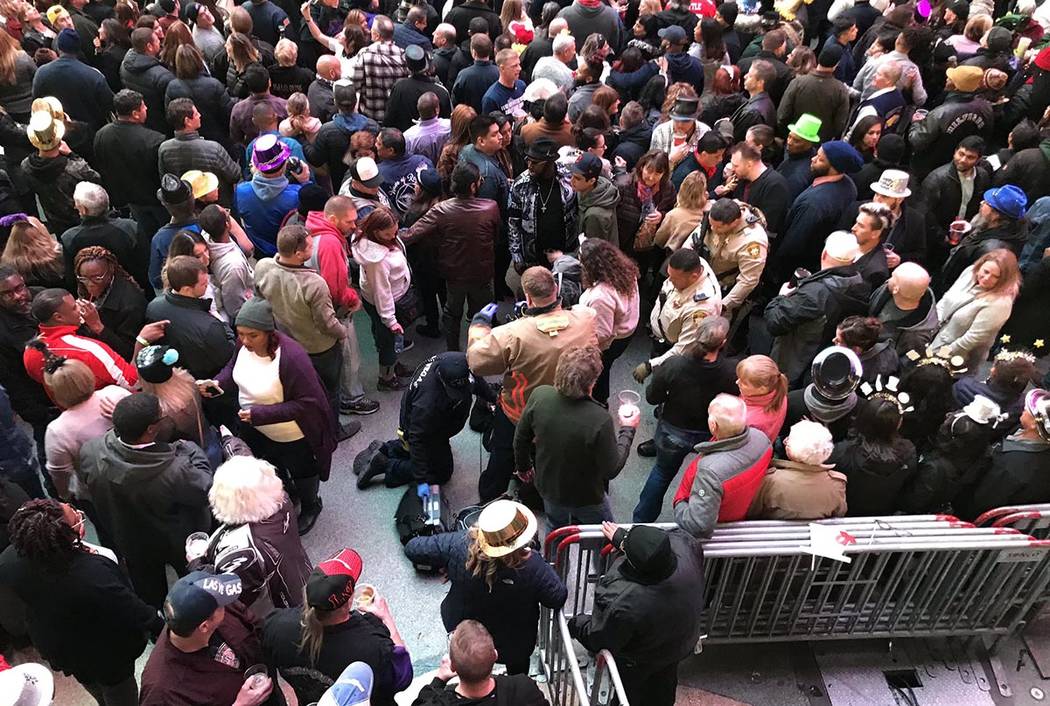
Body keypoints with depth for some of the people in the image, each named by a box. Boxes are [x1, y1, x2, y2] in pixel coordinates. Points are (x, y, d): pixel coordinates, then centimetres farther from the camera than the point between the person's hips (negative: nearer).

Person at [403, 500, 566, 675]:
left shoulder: (458, 544, -32)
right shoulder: (532, 566, -38)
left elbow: (413, 549, -20)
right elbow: (558, 599, -23)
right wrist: (547, 571, -7)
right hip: (514, 646, -2)